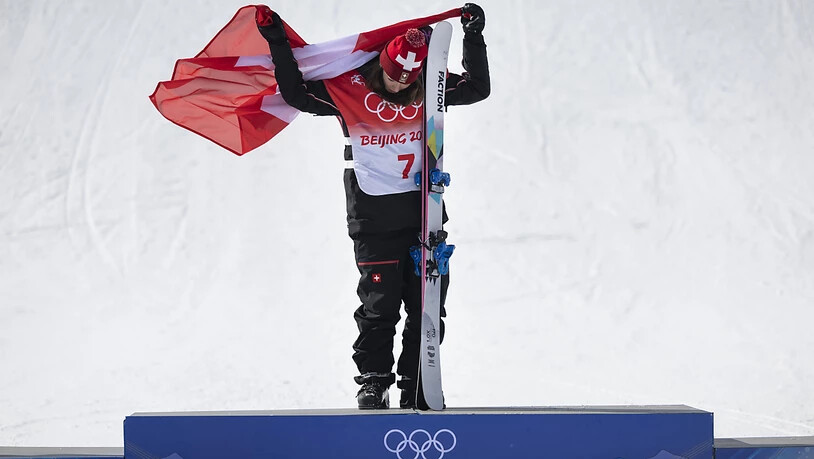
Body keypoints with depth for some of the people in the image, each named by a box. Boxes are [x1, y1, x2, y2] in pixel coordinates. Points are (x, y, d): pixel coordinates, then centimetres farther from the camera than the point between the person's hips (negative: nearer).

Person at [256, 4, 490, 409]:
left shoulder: (427, 89, 3)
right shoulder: (349, 87, -4)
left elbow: (477, 89, 6)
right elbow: (296, 94, -3)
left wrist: (473, 37, -2)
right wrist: (278, 43, -11)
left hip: (423, 210, 3)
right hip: (374, 213, -3)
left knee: (427, 306, 3)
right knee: (380, 304, -6)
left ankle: (418, 391, 13)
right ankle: (373, 383, 11)